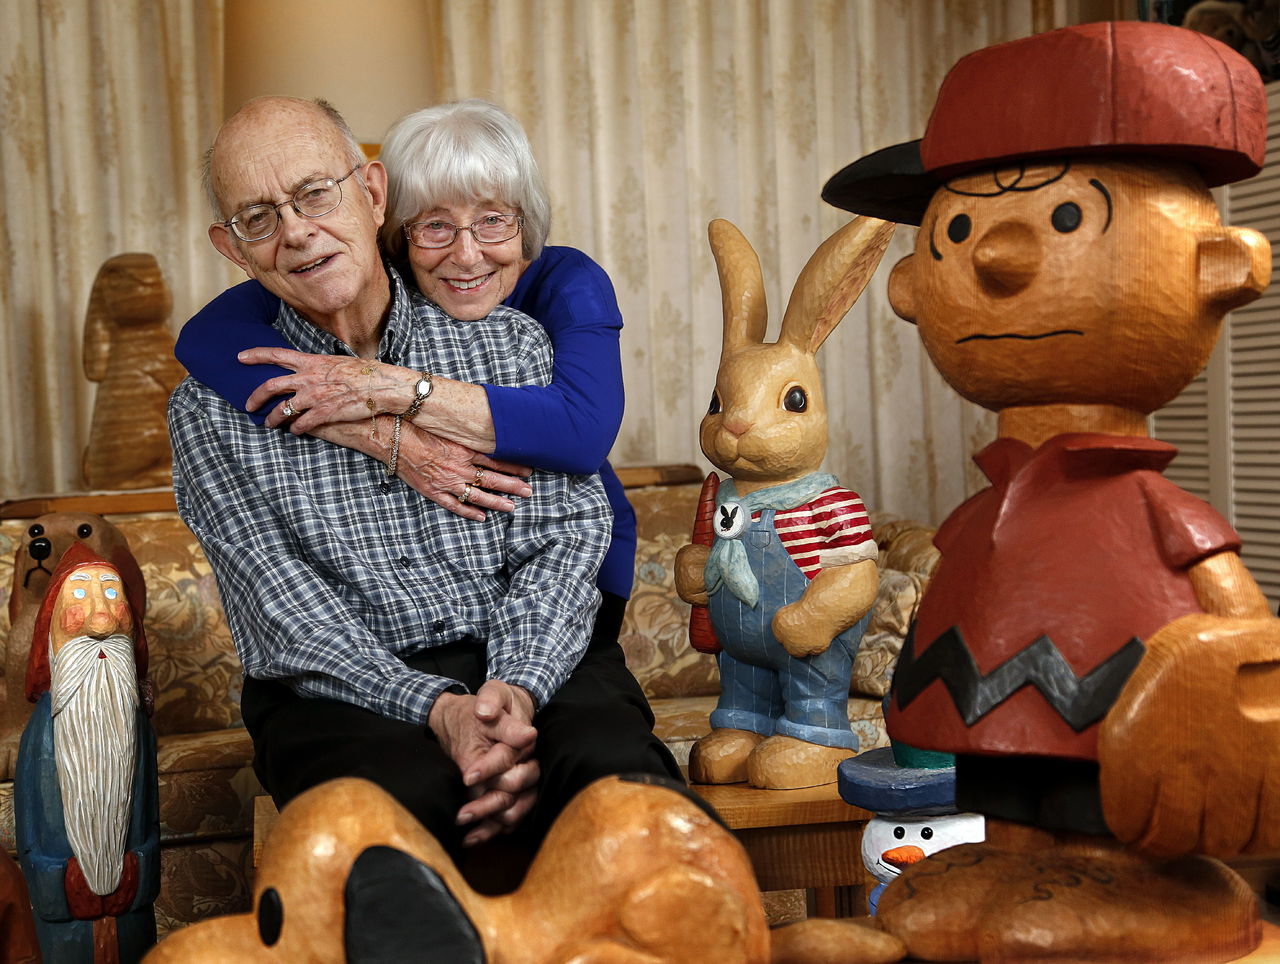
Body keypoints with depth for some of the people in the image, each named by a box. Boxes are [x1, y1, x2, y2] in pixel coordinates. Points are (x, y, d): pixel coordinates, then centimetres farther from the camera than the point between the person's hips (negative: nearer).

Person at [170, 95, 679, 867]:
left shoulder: (511, 344, 10)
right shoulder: (214, 407, 6)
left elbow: (565, 535, 1)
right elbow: (287, 615, -4)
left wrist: (517, 688, -19)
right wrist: (437, 710, -21)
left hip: (529, 661, 2)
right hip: (341, 691, -1)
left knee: (614, 762, -32)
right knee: (404, 791, -36)